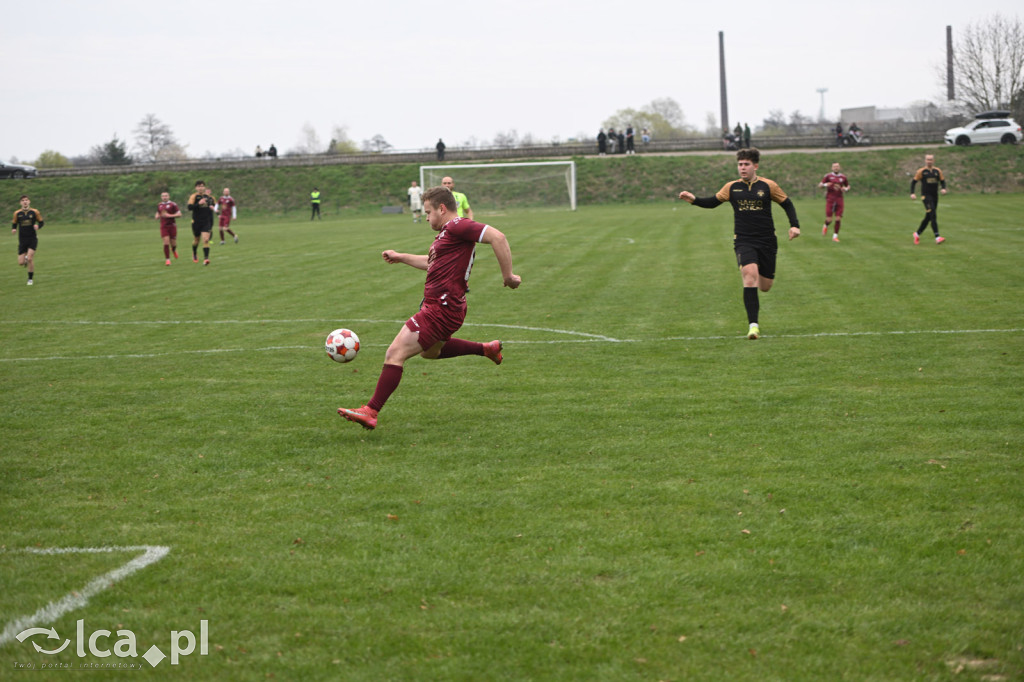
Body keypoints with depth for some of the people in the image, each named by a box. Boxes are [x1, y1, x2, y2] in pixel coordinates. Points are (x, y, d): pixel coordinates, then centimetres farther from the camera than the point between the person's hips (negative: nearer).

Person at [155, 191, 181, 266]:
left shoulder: (173, 204, -4)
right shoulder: (159, 205, 11)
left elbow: (179, 214, -7)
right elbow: (158, 213, 28)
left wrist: (169, 215, -16)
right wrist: (157, 216, 4)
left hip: (172, 225, -2)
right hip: (163, 226, 2)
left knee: (173, 243, 3)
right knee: (166, 242, -10)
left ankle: (174, 250, 40)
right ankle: (167, 259, -4)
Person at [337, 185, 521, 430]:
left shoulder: (458, 226, -15)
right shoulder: (447, 232, 17)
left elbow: (497, 237, -26)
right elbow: (432, 262, 35)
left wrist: (508, 275, -25)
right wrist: (401, 257, 33)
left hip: (442, 309, -11)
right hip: (436, 305, 11)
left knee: (395, 353, -14)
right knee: (429, 351, 35)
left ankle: (371, 412, -15)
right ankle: (487, 349, 37)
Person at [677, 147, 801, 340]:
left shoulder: (768, 186, 1)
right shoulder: (732, 187, 5)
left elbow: (787, 204, 11)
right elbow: (713, 202, 15)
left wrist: (794, 225, 0)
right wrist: (694, 199, -2)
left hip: (767, 242, 1)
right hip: (743, 241, -1)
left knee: (765, 286, 5)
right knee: (750, 274, -25)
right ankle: (753, 324, -26)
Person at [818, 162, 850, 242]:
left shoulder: (843, 177, 9)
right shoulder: (828, 176, 1)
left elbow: (848, 186, 22)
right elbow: (819, 185, 1)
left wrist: (846, 189, -2)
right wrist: (825, 185, -21)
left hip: (839, 199, 2)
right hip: (830, 199, -2)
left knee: (838, 219, -7)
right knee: (829, 220, -8)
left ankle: (835, 236, 6)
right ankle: (826, 226, 28)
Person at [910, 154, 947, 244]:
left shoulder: (937, 171, 9)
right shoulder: (921, 171, -1)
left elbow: (942, 181, 15)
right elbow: (913, 182, 4)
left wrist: (943, 188, -7)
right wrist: (912, 193, -8)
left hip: (935, 196, 5)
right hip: (926, 196, -5)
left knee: (928, 217, 10)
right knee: (933, 215, -18)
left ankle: (917, 233, 29)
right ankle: (937, 237, -23)